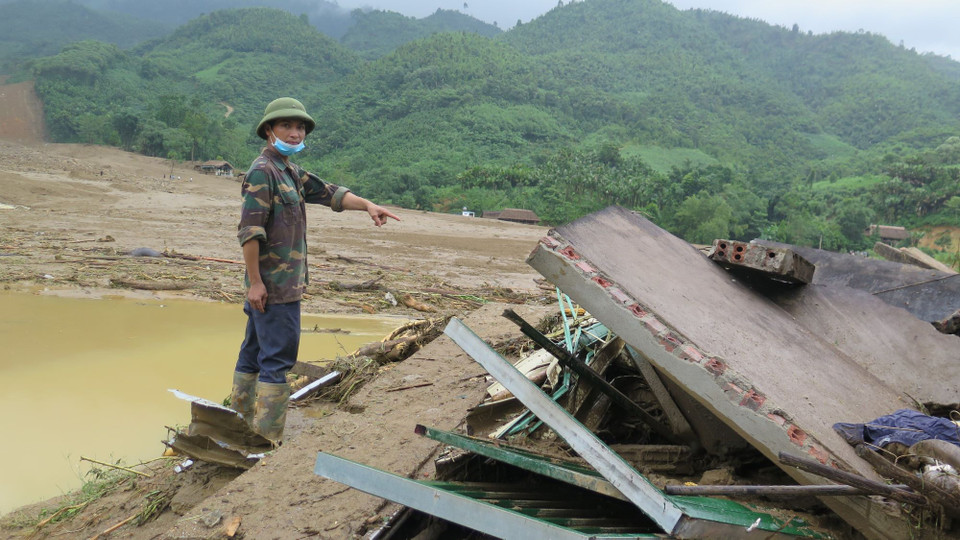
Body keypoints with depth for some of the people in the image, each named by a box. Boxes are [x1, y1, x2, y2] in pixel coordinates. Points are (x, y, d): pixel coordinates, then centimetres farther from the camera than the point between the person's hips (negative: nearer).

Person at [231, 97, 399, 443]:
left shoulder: (290, 172, 16)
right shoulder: (262, 171, -13)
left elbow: (328, 193, 9)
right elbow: (250, 230, -19)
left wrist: (367, 205, -7)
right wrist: (255, 281, -21)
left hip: (282, 282, 10)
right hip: (275, 284, -10)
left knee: (255, 352, 16)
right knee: (278, 357, -7)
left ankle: (241, 421, 28)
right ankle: (269, 439, -2)